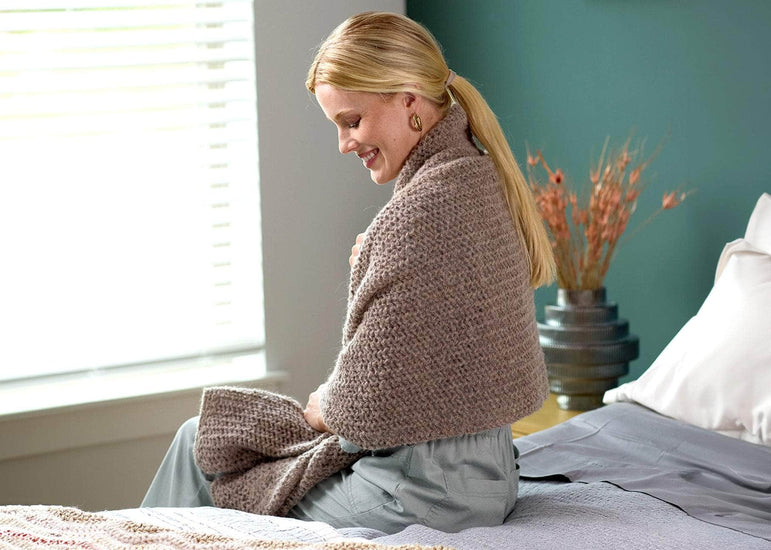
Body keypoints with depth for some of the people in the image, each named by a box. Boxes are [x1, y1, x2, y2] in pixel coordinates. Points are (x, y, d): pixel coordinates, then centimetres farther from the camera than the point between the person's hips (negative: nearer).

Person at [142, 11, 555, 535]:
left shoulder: (422, 208, -24)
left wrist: (324, 406, -1)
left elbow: (366, 401, -21)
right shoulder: (482, 177, 7)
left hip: (429, 495, -10)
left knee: (202, 443, 6)